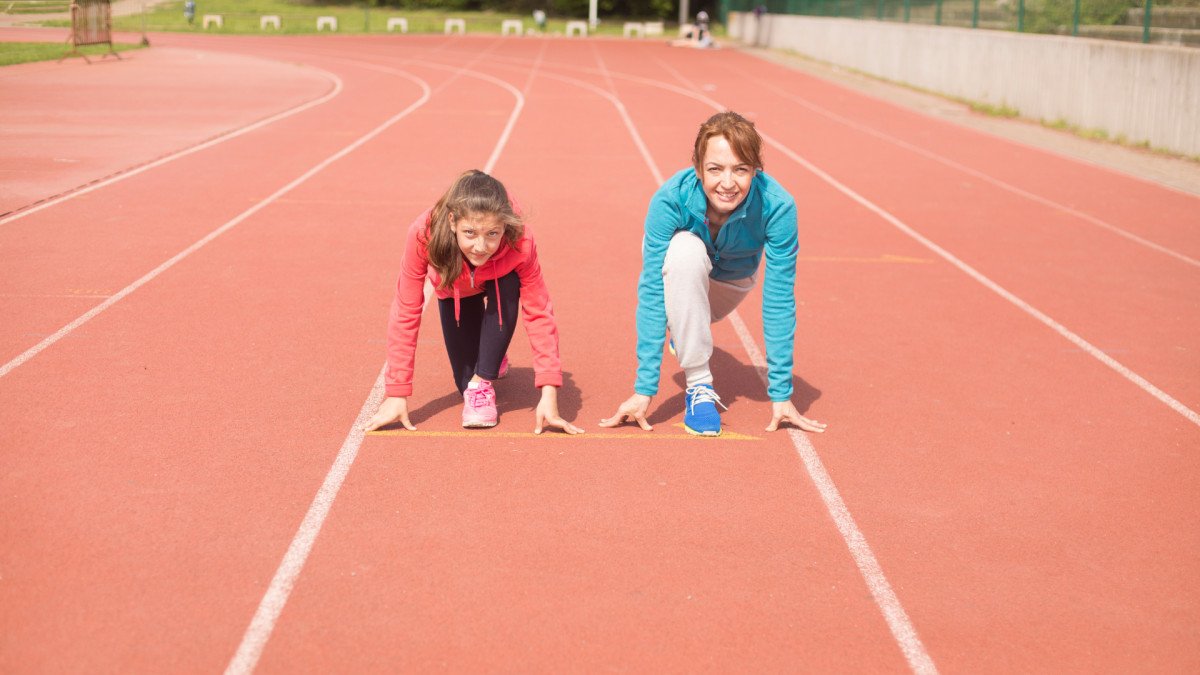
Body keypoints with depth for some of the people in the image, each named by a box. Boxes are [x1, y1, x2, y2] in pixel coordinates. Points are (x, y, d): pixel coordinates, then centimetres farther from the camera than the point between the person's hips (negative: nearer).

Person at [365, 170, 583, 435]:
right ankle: (494, 360, 30)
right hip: (454, 291, 1)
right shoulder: (423, 234, -42)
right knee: (466, 383, -6)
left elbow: (539, 314, -38)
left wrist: (549, 394, -45)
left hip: (499, 284, -1)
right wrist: (396, 394, -36)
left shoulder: (520, 242, -41)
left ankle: (483, 383, -19)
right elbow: (406, 313, -35)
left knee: (508, 287, -36)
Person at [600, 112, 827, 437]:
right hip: (681, 266, -4)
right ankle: (699, 386, -25)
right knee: (686, 250, -33)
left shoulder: (777, 206, -36)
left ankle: (683, 331, 31)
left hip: (734, 277, 4)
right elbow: (652, 291, -36)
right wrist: (644, 389, -39)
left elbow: (779, 300, -31)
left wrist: (780, 393, -31)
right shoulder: (671, 199, -37)